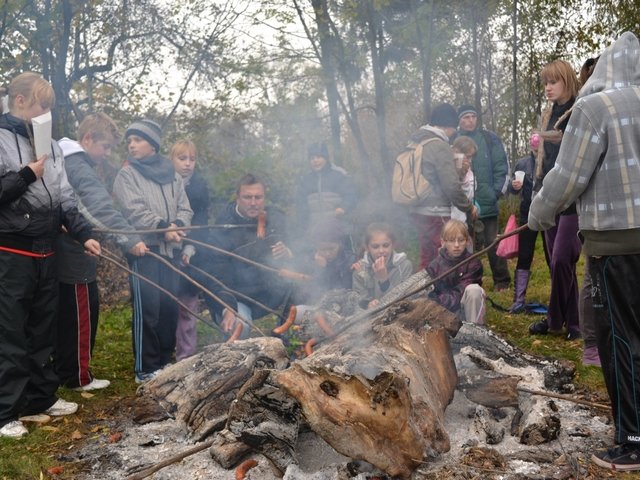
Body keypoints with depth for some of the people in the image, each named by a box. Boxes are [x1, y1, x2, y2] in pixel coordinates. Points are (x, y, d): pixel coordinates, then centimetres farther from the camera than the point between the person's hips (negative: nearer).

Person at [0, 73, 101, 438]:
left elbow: (65, 199, 12)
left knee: (44, 329, 14)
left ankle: (42, 396, 27)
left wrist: (83, 234, 1)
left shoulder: (50, 146, 14)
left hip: (45, 251, 7)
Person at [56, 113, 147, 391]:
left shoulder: (67, 163, 15)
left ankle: (63, 370, 28)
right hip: (76, 256, -10)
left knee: (67, 315, 17)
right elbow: (102, 209, -32)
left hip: (64, 254, 10)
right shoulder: (80, 168, -18)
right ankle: (78, 377, 11)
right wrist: (130, 239, -39)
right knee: (81, 315, 0)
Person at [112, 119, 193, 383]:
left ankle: (164, 361, 22)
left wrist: (178, 225, -12)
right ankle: (144, 369, 5)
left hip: (169, 248, 5)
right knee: (147, 307, -5)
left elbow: (185, 209, 8)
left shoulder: (172, 175, 13)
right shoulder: (127, 174, 1)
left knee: (170, 305, 8)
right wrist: (163, 226, -20)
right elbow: (134, 211, -11)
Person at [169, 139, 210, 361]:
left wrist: (191, 247, -17)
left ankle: (186, 357, 14)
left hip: (190, 254, 1)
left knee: (188, 307, 5)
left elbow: (201, 220, -3)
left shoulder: (200, 186, 5)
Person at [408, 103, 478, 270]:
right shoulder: (440, 146, -13)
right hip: (436, 214, -8)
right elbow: (451, 185, -16)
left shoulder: (416, 143, 12)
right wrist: (469, 207, -3)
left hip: (418, 211, 8)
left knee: (427, 259, 17)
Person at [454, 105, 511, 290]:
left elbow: (501, 167, 2)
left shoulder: (490, 138, 2)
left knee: (493, 243, 3)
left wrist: (497, 192, -5)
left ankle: (501, 281, 16)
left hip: (487, 203, -1)